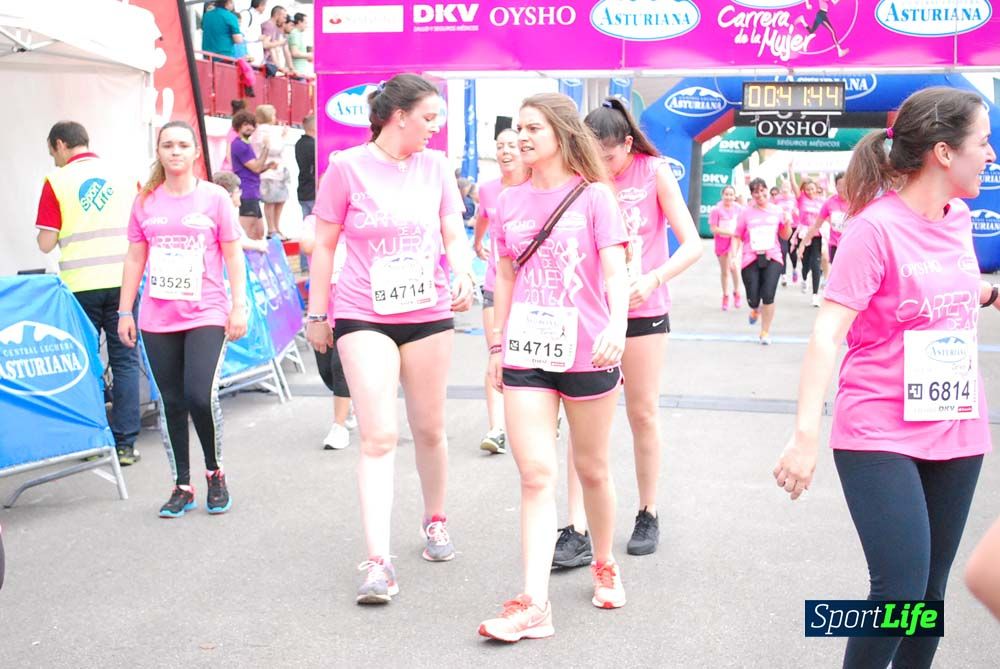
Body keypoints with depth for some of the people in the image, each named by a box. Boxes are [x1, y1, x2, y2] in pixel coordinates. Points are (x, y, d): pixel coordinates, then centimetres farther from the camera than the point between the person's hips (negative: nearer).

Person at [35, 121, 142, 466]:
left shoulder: (57, 181, -2)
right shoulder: (124, 175, 6)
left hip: (80, 285, -1)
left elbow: (45, 243, -5)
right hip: (122, 280, 2)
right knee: (125, 360, 7)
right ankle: (125, 444, 5)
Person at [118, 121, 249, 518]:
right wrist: (125, 312, 8)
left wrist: (239, 306, -3)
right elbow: (135, 259, 11)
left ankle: (215, 473, 11)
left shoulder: (214, 198, 1)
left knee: (200, 396, -14)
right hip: (157, 319, 3)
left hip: (206, 315, -3)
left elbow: (233, 255, 3)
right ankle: (182, 487, 18)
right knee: (171, 403, 6)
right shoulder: (145, 202, 8)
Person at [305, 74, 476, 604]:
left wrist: (463, 277, -14)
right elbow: (324, 246, 0)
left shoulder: (434, 166, 4)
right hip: (363, 317, -3)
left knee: (429, 429, 14)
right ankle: (378, 563, -10)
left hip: (429, 314, 4)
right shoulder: (347, 167, -6)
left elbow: (454, 235, 7)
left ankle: (435, 521, 38)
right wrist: (317, 315, 1)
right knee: (378, 437, -10)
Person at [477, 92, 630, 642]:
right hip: (526, 353, 2)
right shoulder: (510, 201, 8)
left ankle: (604, 566, 37)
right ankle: (533, 606, -9)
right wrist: (498, 345, 14)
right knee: (536, 475, -7)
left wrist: (616, 327, -28)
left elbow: (614, 270, -11)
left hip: (587, 352, -2)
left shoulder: (594, 196, -3)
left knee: (592, 469, 13)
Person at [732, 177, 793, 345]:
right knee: (753, 299, 1)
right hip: (750, 259, 0)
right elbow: (737, 237, 3)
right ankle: (755, 310, 42)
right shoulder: (746, 213, -1)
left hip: (772, 258, 0)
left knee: (768, 296, -13)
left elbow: (785, 236, 13)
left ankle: (765, 332, 5)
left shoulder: (777, 211, 5)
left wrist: (787, 223, -6)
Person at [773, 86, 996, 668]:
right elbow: (827, 334, -21)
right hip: (880, 437, -7)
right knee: (900, 590, -13)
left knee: (931, 587, 10)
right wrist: (806, 433, -30)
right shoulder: (876, 227, -14)